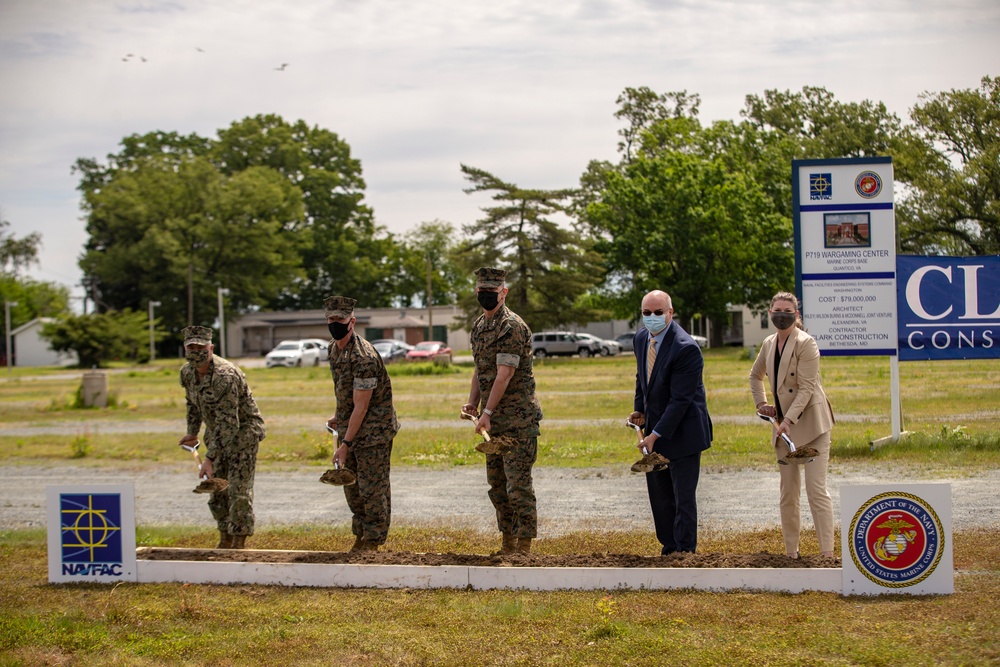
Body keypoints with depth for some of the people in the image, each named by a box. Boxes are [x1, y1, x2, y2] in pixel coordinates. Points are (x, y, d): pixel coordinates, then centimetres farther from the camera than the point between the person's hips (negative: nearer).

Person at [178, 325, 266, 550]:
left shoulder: (224, 375, -31)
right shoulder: (187, 373, -4)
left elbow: (227, 423, -34)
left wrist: (209, 458, -38)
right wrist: (192, 432, 14)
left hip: (243, 431, -8)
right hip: (218, 434, 8)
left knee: (239, 488, -13)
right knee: (217, 488, 11)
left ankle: (239, 541, -6)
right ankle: (225, 540, 22)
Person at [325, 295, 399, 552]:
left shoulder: (364, 358, -25)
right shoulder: (334, 348, 4)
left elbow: (361, 406, -25)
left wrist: (345, 444, -24)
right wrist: (339, 416, 17)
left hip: (373, 431, -9)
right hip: (349, 427, 9)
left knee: (372, 487, -3)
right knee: (351, 485, 15)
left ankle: (373, 540, 8)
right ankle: (360, 535, 27)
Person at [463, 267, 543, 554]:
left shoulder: (512, 327, -15)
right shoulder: (478, 326, 13)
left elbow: (504, 375, -20)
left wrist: (487, 412, -21)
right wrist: (472, 403, 9)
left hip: (517, 418, -9)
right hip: (492, 419, 9)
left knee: (518, 483, -8)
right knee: (496, 482, 13)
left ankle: (524, 546, -2)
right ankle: (507, 543, 22)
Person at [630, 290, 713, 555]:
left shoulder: (686, 348, -22)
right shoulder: (640, 339, 4)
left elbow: (680, 399, -22)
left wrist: (656, 434, -22)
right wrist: (640, 411, 7)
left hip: (682, 432, -8)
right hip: (655, 428, 8)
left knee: (683, 498, -3)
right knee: (659, 497, 13)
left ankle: (684, 553, 7)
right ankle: (669, 550, 25)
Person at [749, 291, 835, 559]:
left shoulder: (805, 343, -12)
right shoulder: (769, 344, 10)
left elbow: (806, 387, -18)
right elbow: (755, 376, 29)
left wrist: (788, 420, -24)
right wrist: (761, 403, 16)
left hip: (810, 423, -7)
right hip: (783, 424, 7)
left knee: (816, 489, -11)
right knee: (787, 492, 10)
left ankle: (827, 554, -10)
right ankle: (791, 553, 17)